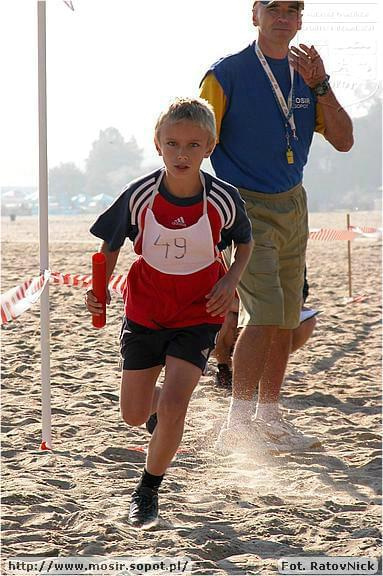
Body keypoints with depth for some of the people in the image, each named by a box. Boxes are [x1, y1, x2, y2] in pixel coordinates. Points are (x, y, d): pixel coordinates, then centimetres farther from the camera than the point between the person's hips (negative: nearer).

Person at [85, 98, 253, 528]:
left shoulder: (223, 199, -17)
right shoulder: (140, 196, -16)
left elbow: (244, 243, 4)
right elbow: (111, 244, 0)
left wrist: (231, 281, -13)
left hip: (199, 313, -2)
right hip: (145, 311, 2)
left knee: (173, 404, -18)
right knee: (134, 415, 8)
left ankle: (149, 489, 4)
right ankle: (158, 405, 47)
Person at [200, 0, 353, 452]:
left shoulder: (306, 74, 9)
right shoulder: (227, 74, -8)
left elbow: (343, 141, 3)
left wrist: (320, 87, -10)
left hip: (292, 207, 6)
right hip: (246, 207, -6)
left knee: (286, 318, 9)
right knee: (265, 312, -18)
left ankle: (269, 419, 20)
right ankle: (238, 423, -13)